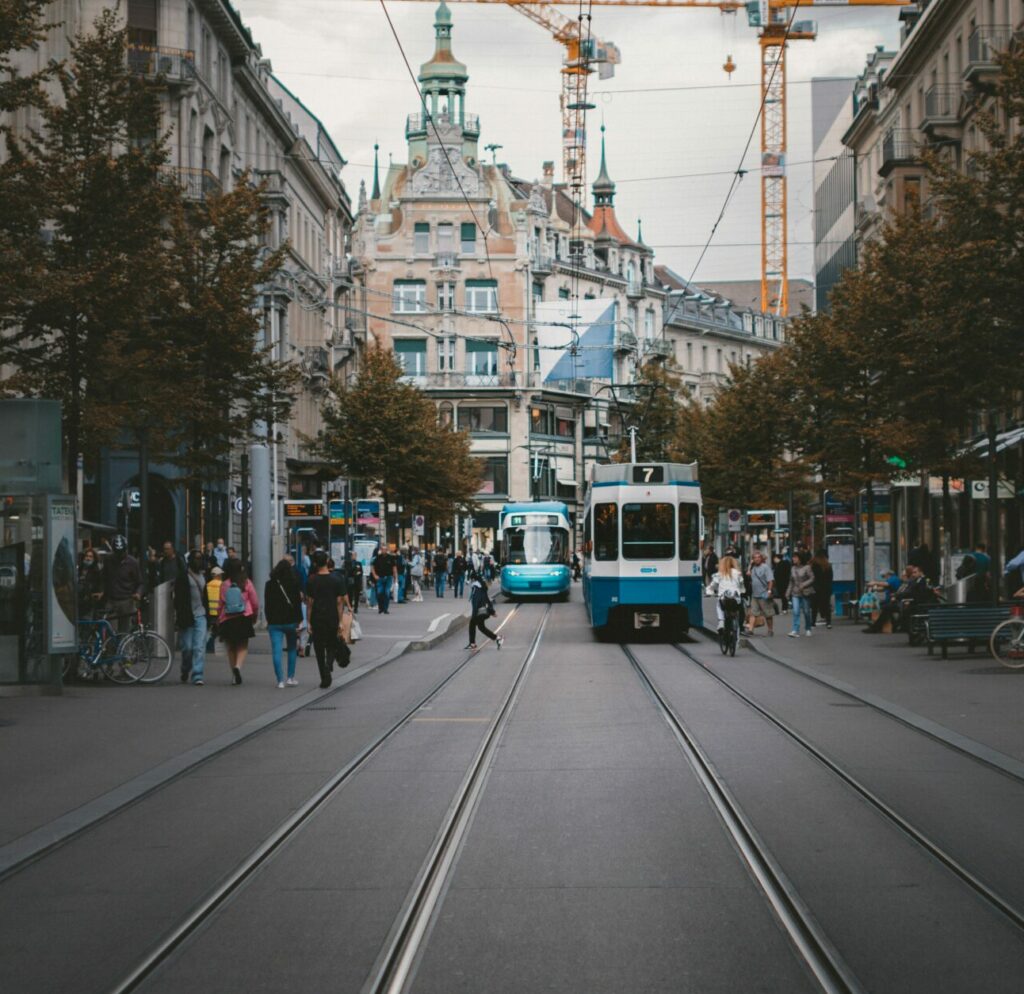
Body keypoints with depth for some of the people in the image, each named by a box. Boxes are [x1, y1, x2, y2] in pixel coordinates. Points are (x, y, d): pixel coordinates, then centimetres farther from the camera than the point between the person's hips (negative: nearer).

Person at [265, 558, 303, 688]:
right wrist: (298, 621, -2)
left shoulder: (269, 585, -1)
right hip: (291, 621, 0)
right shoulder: (293, 584, -6)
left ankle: (280, 681, -9)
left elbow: (267, 605, 4)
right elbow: (298, 603, -7)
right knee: (292, 649, 16)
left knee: (276, 651, -1)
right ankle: (290, 678, 14)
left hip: (274, 622, 0)